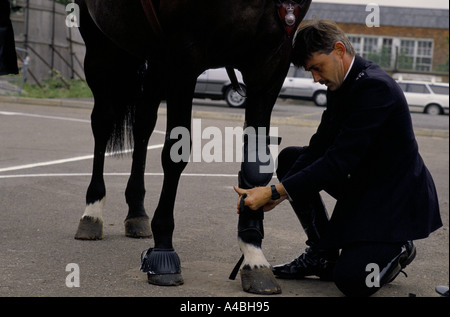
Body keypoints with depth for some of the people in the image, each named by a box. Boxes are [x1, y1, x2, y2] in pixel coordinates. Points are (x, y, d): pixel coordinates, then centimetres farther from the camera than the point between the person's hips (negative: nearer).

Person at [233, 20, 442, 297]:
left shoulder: (374, 86, -26)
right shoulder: (341, 82, 4)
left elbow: (339, 161, -30)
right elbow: (319, 148, 3)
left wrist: (275, 192, -29)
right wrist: (276, 193, -12)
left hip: (397, 199, -9)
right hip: (361, 185, 10)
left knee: (351, 280, -24)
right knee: (290, 158, 5)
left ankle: (397, 251, 9)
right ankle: (323, 253, 9)